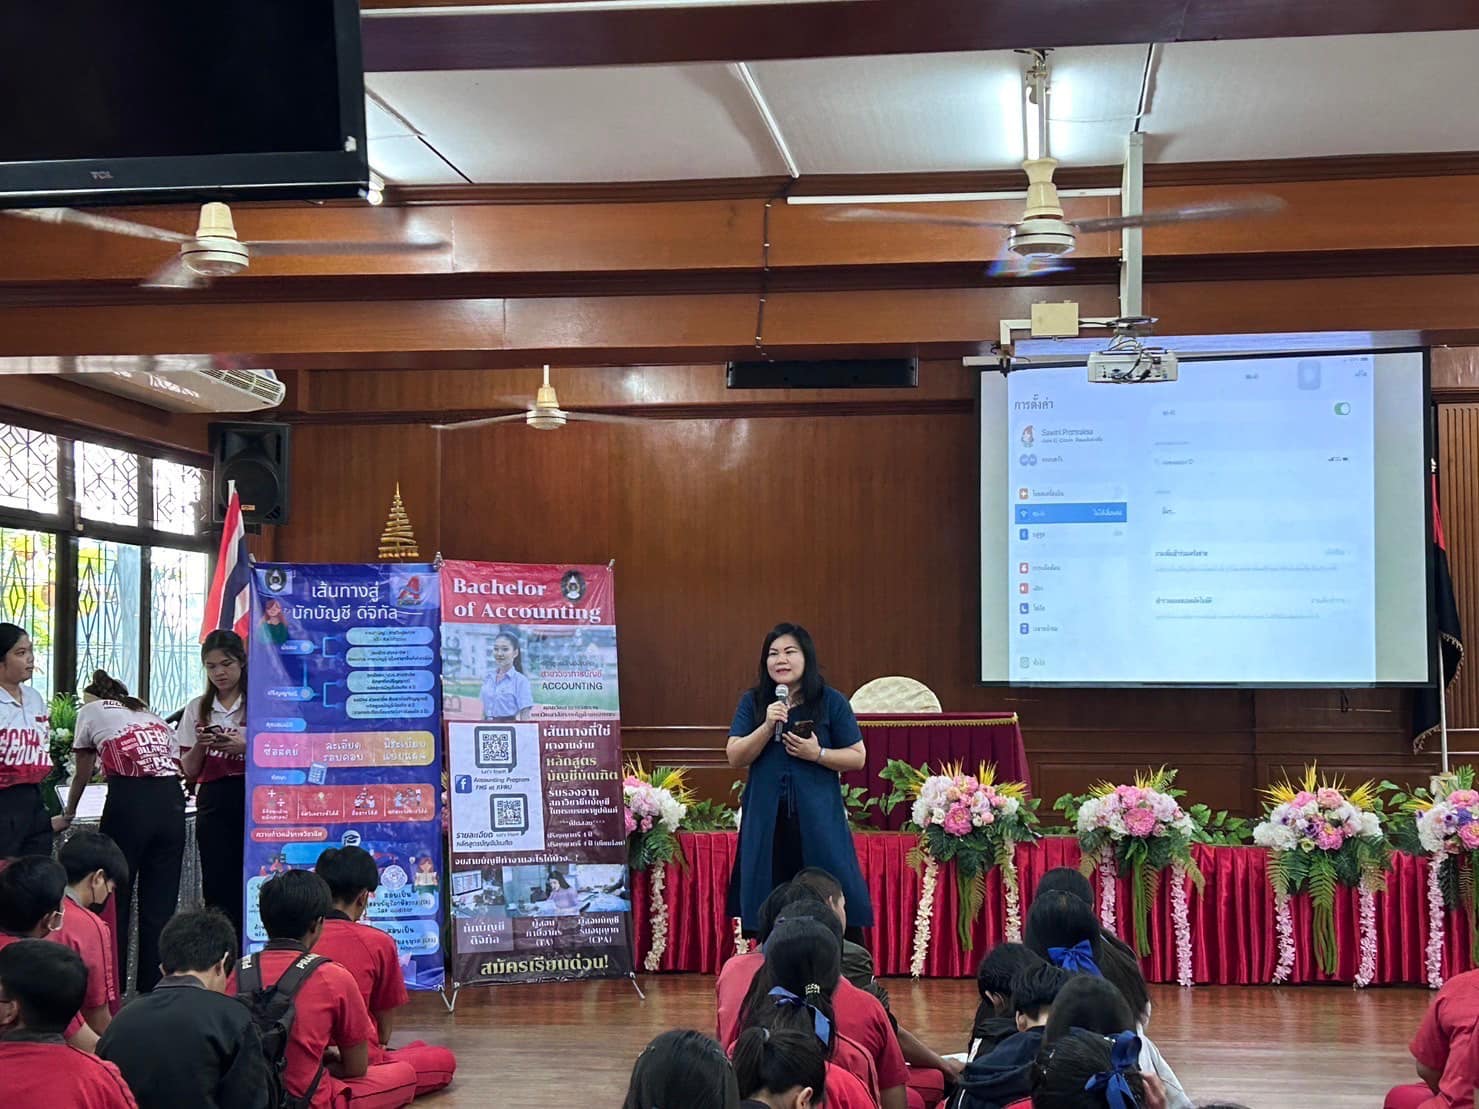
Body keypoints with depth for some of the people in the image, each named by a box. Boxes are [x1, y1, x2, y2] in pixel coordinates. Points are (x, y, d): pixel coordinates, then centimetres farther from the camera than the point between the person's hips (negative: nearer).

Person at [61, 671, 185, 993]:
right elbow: (180, 764, 23)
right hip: (172, 800, 4)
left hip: (129, 801, -4)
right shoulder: (149, 714, 29)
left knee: (115, 896, 7)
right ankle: (155, 986, 11)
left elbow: (82, 774, 24)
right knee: (161, 901, 8)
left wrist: (68, 813, 40)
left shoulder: (91, 711, 16)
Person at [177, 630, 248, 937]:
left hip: (253, 798, -3)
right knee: (217, 887, 1)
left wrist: (244, 747, -16)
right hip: (213, 800, 3)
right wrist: (200, 746, -7)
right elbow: (189, 770, 13)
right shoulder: (198, 708, 13)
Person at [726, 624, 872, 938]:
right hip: (766, 821, 2)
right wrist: (767, 726, -14)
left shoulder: (831, 702, 3)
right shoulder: (753, 703, 9)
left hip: (818, 820, -2)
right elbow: (735, 758, 1)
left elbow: (858, 758, 4)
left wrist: (817, 754, -12)